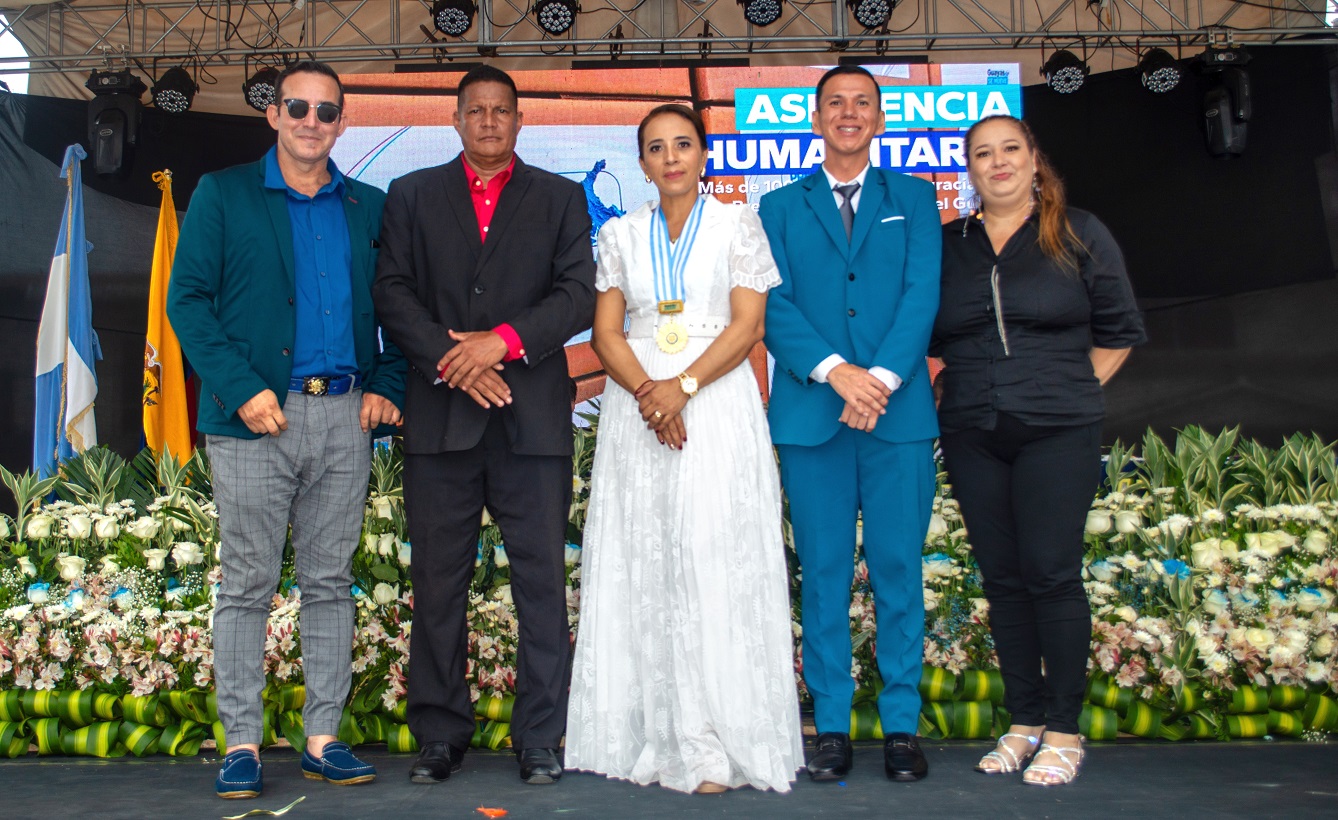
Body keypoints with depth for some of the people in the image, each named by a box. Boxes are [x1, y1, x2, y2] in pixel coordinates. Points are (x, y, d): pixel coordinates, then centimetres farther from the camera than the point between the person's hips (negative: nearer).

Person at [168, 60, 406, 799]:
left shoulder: (369, 207, 14)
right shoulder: (222, 195, 7)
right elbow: (187, 299, -1)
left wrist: (387, 384, 0)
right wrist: (242, 389, -12)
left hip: (345, 416, 3)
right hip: (256, 416, -2)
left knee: (330, 583, 7)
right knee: (247, 585, 2)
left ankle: (323, 739, 16)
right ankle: (241, 745, 11)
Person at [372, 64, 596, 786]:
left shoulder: (560, 198, 13)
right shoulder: (412, 195, 15)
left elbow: (579, 293, 1)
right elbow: (392, 292, 4)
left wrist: (503, 340, -13)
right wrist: (450, 361, -10)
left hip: (533, 418, -1)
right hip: (438, 416, 1)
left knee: (542, 580, 0)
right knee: (438, 583, 5)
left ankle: (540, 737, 11)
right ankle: (440, 734, 18)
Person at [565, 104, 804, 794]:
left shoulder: (737, 225, 7)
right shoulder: (621, 234, 14)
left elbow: (747, 325, -3)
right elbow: (605, 331, 6)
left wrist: (684, 386, -15)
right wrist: (646, 392, -12)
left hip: (718, 407, -2)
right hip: (637, 408, 3)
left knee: (715, 563, -7)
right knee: (641, 567, 1)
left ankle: (714, 744, -1)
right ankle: (649, 736, 9)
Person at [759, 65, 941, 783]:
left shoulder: (914, 198, 14)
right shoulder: (781, 207, 14)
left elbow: (922, 294, 1)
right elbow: (774, 306, 2)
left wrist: (883, 377, -14)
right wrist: (836, 370, -14)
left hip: (899, 410, 0)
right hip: (810, 413, 0)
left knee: (898, 569, 3)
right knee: (823, 574, 4)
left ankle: (902, 726, 14)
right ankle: (831, 726, 14)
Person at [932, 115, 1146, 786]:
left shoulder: (1079, 235, 4)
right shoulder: (946, 244, 9)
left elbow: (1120, 329, 7)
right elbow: (927, 336, 17)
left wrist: (1073, 394, 3)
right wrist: (951, 391, 6)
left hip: (1058, 434, -3)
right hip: (971, 439, 3)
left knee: (1053, 574, -6)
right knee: (1003, 579, 7)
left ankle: (1064, 730, 7)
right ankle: (1024, 721, 18)